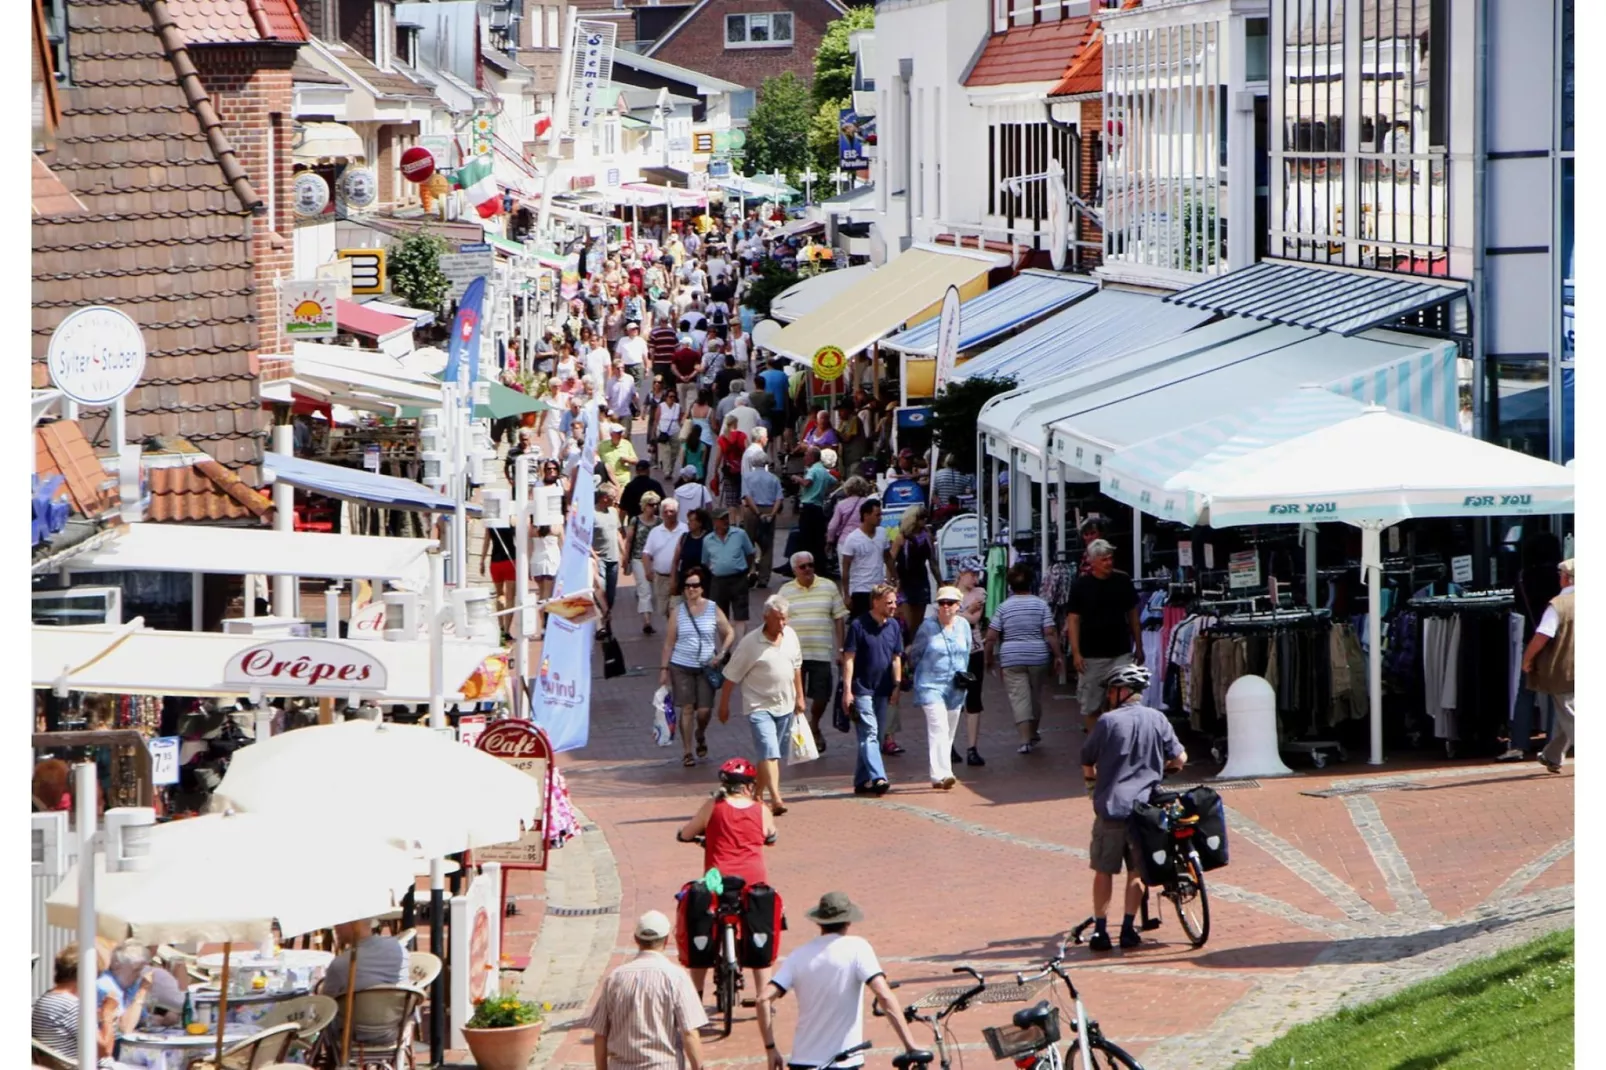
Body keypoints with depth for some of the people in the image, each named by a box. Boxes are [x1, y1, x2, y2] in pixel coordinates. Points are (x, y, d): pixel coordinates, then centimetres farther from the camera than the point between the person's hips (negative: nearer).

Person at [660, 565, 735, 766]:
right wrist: (664, 669, 2)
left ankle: (701, 735, 30)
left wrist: (721, 654, -7)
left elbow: (729, 633, 8)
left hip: (706, 667, 0)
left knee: (704, 710, -4)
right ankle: (687, 751, 10)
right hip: (681, 667, 0)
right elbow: (669, 642, 4)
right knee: (686, 708, -1)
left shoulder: (713, 610, 1)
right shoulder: (678, 612, 1)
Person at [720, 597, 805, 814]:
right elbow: (731, 676, -7)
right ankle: (775, 799, -27)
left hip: (785, 706, 6)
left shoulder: (790, 635, 3)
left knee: (773, 755, 12)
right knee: (769, 753, -18)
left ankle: (758, 795, 27)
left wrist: (799, 696, 21)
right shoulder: (750, 643, -15)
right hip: (760, 706, -6)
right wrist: (724, 705, -4)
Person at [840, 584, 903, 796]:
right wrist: (847, 689, -13)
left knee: (876, 737, 9)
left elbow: (896, 658, 14)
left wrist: (896, 685, 7)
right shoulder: (859, 626, -9)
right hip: (862, 689, -6)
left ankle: (861, 781, 16)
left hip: (882, 690, 6)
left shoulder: (894, 627, 8)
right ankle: (877, 777, -24)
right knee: (869, 734, -14)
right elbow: (849, 659, -9)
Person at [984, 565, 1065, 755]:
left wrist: (990, 658, 11)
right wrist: (1058, 656, -1)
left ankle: (1025, 740, -14)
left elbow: (991, 637, -2)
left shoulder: (1003, 607, -2)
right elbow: (1050, 633, -8)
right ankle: (1033, 733, 35)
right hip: (1038, 656, 2)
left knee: (1018, 698, -3)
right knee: (1035, 696, 19)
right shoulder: (1041, 605, -2)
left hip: (1011, 659, -2)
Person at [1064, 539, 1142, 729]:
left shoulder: (1123, 581, 1)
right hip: (1091, 655, -1)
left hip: (1121, 653, 1)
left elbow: (1133, 615, 9)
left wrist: (1138, 647, 10)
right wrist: (1076, 653, -10)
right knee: (1091, 706, 7)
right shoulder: (1080, 585, -5)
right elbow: (1073, 619, -4)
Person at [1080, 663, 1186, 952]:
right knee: (1136, 871, 13)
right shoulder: (1157, 720, 1)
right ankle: (1128, 929, 9)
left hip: (1111, 806, -2)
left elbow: (1087, 760, 3)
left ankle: (1100, 930, 6)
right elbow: (1179, 759, 4)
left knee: (1104, 870, 8)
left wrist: (1092, 781, 25)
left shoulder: (1108, 721, -6)